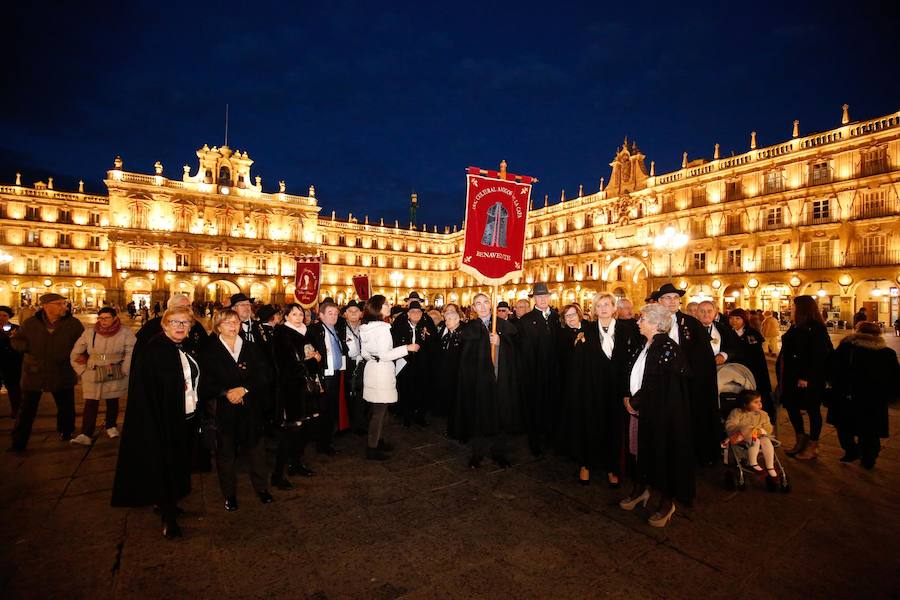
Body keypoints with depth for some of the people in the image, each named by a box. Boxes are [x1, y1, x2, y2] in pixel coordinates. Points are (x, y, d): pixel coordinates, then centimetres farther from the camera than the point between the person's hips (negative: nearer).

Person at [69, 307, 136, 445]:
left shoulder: (125, 333, -6)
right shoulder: (89, 333, 0)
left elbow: (131, 353, -6)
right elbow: (75, 354, 7)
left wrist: (123, 371, -8)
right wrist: (82, 371, 2)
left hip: (115, 376, -1)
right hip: (92, 376, 1)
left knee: (112, 401, 13)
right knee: (90, 404, -3)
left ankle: (111, 426, 31)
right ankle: (86, 435, 0)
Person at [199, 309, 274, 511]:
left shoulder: (252, 348, 6)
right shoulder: (209, 350, 1)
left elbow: (265, 374, -3)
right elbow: (207, 381, -6)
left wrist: (244, 389, -15)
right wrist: (225, 393, -20)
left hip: (252, 407, 2)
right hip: (223, 409, -2)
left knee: (256, 447, 10)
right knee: (225, 452, 9)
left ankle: (262, 488, 26)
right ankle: (230, 494, 26)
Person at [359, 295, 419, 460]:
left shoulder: (366, 328, 9)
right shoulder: (382, 328, -18)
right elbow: (385, 354, -21)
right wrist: (407, 348, -15)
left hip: (371, 368, 9)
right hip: (382, 371, -9)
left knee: (375, 409, 19)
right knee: (379, 411, 0)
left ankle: (376, 440, 31)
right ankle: (372, 448, 7)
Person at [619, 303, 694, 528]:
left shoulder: (667, 348, -18)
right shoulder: (645, 346, 8)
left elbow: (655, 384, -21)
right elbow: (633, 374, 14)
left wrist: (634, 402, -13)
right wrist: (628, 397, 2)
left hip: (662, 413, -8)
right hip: (642, 409, 8)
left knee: (662, 452, 5)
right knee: (642, 449, 16)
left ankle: (667, 501, 22)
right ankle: (640, 489, 34)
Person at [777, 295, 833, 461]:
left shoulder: (816, 329, -15)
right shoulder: (796, 327, 11)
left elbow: (818, 356, -21)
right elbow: (787, 352, 12)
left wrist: (806, 377, -23)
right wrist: (783, 376, 12)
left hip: (809, 379, -8)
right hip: (792, 377, 8)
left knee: (812, 410, 6)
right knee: (791, 406, 14)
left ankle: (813, 446, 19)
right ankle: (801, 439, 30)